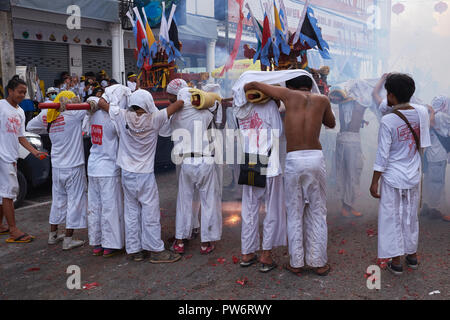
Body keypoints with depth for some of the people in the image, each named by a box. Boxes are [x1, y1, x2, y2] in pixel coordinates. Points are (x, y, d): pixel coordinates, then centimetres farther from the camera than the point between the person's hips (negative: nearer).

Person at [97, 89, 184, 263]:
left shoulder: (123, 117, -5)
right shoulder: (154, 119, -11)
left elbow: (101, 102, 6)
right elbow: (179, 104, -4)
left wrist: (109, 93, 23)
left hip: (127, 173, 4)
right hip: (145, 175, -3)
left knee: (131, 212, 11)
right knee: (150, 212, 3)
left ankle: (134, 250, 19)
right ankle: (156, 250, 11)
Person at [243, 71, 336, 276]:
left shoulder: (289, 94, 4)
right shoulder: (322, 100, 10)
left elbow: (253, 85, 8)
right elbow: (331, 124, 29)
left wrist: (243, 91, 28)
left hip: (293, 159, -1)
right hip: (316, 158, 2)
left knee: (295, 214, 10)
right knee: (317, 213, 12)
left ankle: (296, 263, 16)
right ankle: (319, 263, 18)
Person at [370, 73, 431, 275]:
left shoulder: (388, 121, -19)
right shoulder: (421, 112, -5)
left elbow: (382, 155, -16)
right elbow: (423, 144, 7)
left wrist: (374, 182, -9)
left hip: (392, 177, -5)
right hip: (414, 175, 5)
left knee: (392, 218, 8)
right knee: (411, 216, 19)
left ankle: (396, 262, 16)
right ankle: (412, 256, 34)